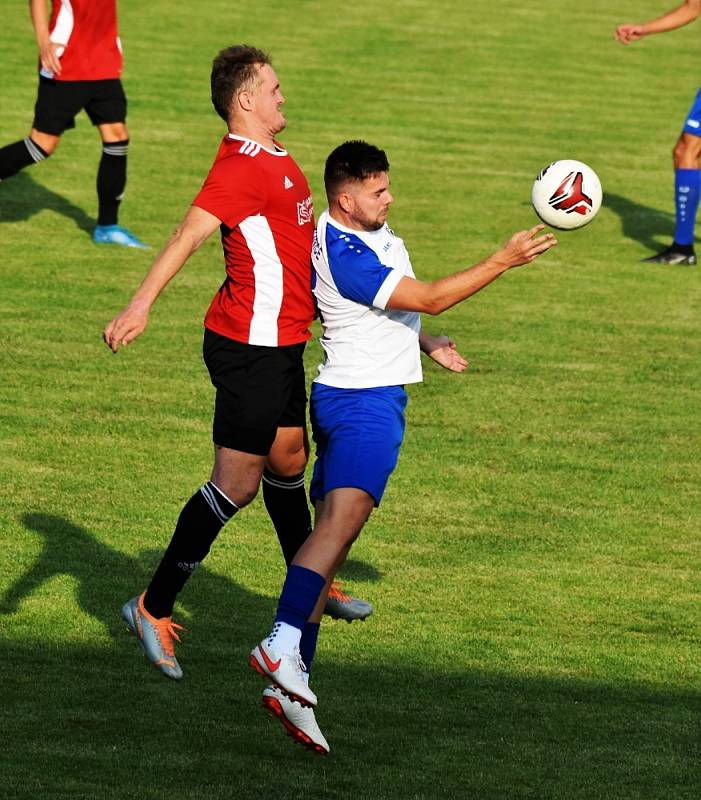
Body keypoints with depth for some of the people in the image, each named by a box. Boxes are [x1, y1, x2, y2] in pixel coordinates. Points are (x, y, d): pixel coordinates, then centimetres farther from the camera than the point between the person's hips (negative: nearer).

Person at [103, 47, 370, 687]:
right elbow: (190, 233, -32)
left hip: (280, 341, 10)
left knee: (289, 459, 25)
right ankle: (154, 607, 1)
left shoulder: (272, 157, 13)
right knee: (237, 485, -6)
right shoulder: (241, 167, -20)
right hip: (250, 346, -10)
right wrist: (142, 304, -43)